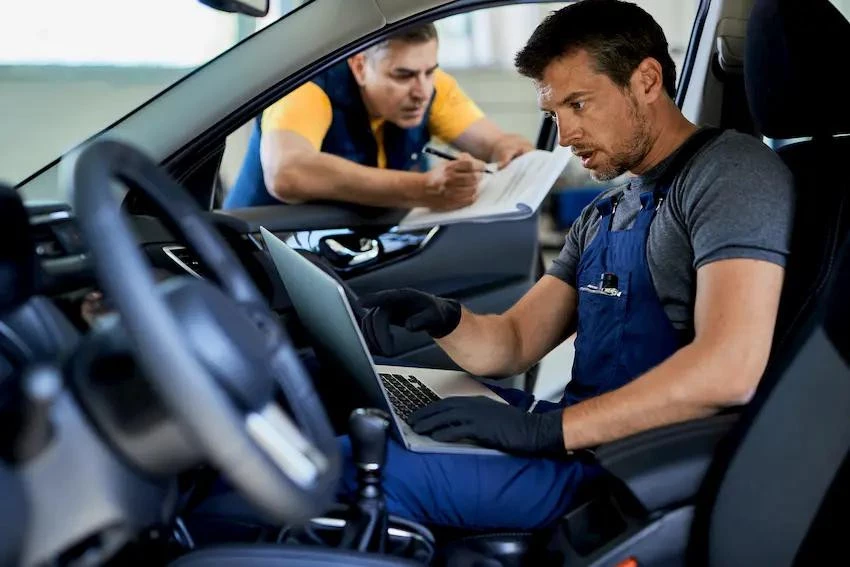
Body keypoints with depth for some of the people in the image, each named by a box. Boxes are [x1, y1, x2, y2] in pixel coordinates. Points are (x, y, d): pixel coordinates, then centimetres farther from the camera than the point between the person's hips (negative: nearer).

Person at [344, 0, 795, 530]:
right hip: (576, 435, 9)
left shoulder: (731, 171, -10)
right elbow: (510, 347, 16)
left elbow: (730, 369, -24)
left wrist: (546, 429, -24)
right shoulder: (605, 215, 18)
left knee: (349, 461, -22)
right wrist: (446, 319, -7)